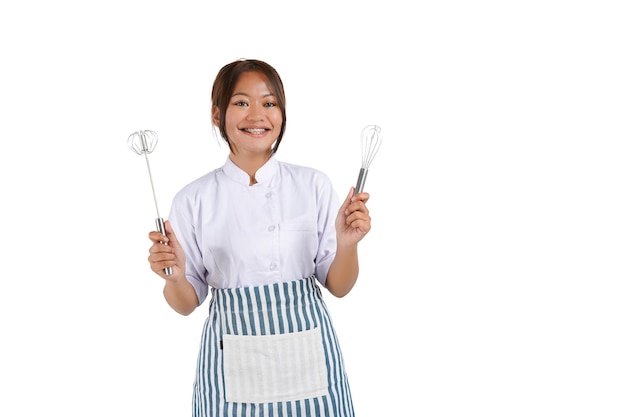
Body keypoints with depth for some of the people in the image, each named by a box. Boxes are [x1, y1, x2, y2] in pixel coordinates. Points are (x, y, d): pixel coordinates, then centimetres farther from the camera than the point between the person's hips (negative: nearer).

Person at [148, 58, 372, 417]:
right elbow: (187, 304, 2)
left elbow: (338, 287, 1)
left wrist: (347, 244, -18)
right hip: (233, 364, 0)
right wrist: (174, 276, -19)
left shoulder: (314, 185, -2)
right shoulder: (194, 199, -3)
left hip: (307, 357, 1)